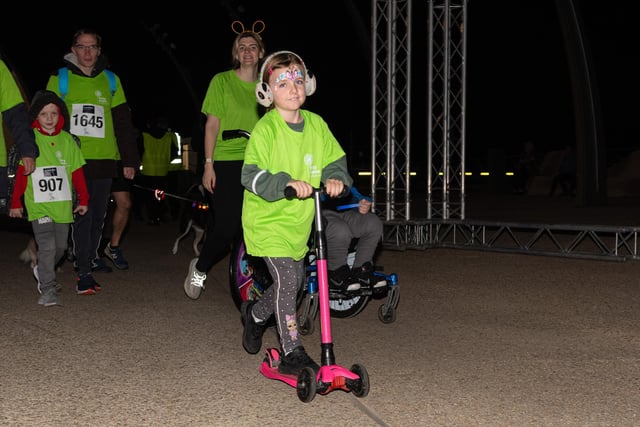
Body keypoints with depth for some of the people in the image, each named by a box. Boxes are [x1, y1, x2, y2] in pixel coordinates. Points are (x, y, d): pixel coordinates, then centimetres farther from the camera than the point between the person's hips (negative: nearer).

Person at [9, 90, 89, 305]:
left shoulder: (68, 140, 6)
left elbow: (78, 173, 10)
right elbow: (21, 174, -2)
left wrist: (83, 199, 9)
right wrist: (16, 203, -2)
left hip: (63, 205, 4)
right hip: (39, 205, -4)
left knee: (60, 247, 13)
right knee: (47, 246, -12)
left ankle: (42, 270, 40)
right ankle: (48, 289, -5)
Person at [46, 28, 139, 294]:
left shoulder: (110, 80, 12)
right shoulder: (59, 79, 5)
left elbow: (123, 123, 11)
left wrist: (130, 160, 7)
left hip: (105, 160, 3)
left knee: (98, 215, 8)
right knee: (82, 215, -7)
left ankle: (89, 257, 27)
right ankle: (84, 273, -4)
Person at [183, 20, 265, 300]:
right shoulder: (222, 81, 1)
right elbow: (212, 124, -1)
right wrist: (208, 165, -7)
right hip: (226, 163, -4)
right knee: (227, 226, -10)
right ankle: (199, 268, 15)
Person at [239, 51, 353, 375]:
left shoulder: (316, 124, 2)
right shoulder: (265, 129, -15)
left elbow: (335, 159, 10)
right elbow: (251, 175, -22)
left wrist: (335, 177, -12)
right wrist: (286, 182, -36)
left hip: (298, 221, 7)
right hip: (267, 218, -6)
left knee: (294, 281, 16)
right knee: (286, 278, -16)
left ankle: (255, 314, 46)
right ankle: (292, 353, -8)